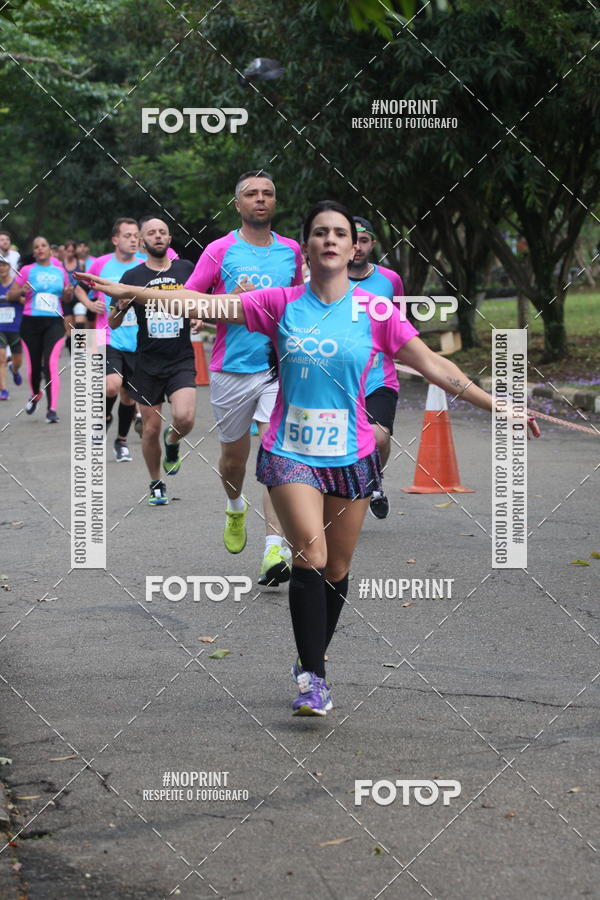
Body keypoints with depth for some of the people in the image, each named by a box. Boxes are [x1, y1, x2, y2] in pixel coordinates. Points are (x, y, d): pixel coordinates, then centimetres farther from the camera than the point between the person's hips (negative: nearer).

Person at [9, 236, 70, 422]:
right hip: (31, 322, 0)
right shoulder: (27, 271, 3)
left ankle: (52, 409, -15)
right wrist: (21, 292, -18)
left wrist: (68, 293, -2)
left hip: (54, 323, 0)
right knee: (34, 365, 7)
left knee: (51, 364, -15)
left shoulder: (60, 272, 9)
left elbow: (66, 298, 21)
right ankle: (35, 395, 38)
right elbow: (10, 296, 3)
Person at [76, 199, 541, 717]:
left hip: (351, 455, 1)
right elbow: (206, 304, 0)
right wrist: (130, 291, -5)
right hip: (290, 452, -1)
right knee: (310, 554, -18)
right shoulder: (282, 304, 0)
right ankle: (313, 677, -13)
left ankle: (311, 664, 28)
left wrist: (496, 405, -2)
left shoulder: (374, 312, -1)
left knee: (336, 570, 7)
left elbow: (434, 366, 1)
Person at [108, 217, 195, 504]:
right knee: (151, 429, 4)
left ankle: (172, 442, 15)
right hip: (147, 364, 0)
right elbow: (113, 323, 4)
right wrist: (121, 305, -18)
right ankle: (156, 485, 25)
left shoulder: (186, 269, 3)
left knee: (184, 418, -21)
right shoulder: (132, 276, 1)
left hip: (182, 361, 0)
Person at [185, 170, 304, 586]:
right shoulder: (219, 251, -1)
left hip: (279, 368, 0)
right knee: (234, 456, 14)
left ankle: (275, 548, -21)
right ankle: (236, 507, 48)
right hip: (231, 369, 0)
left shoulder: (291, 251, 8)